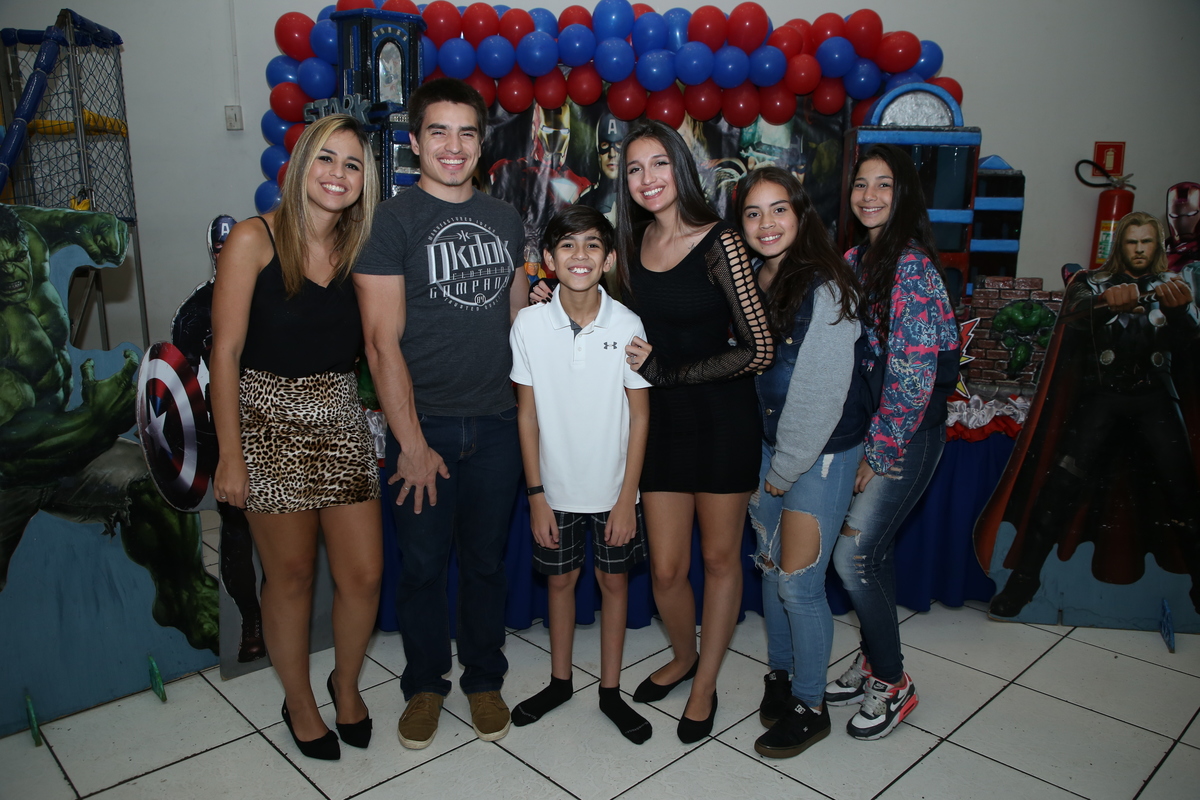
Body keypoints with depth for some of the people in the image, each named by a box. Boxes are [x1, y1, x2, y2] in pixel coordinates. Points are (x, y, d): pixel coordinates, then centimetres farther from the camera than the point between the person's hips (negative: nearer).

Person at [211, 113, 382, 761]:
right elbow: (225, 350, -10)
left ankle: (347, 683, 35)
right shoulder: (255, 238, -9)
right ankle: (299, 702, 34)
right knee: (290, 577, 10)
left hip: (341, 421, 4)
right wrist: (230, 455, -11)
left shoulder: (360, 247, 4)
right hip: (270, 423, -3)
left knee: (363, 574, 5)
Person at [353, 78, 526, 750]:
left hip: (498, 423, 4)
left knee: (487, 560, 15)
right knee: (423, 563, 10)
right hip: (424, 424, -3)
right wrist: (412, 443, -13)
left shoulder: (505, 218, 9)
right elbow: (383, 340, -11)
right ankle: (426, 683, 32)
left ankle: (485, 679, 34)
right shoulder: (392, 220, -6)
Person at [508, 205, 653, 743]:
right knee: (560, 578, 15)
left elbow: (639, 415, -6)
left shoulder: (627, 325, -12)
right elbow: (527, 411, -4)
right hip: (556, 486, 1)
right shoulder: (529, 324, -10)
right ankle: (560, 681, 37)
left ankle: (610, 690, 30)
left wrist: (626, 497, -7)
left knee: (614, 580, 12)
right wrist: (536, 493, -4)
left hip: (613, 485, 0)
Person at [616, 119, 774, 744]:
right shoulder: (634, 243, 4)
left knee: (720, 557, 11)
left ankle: (705, 685, 31)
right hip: (661, 419, 4)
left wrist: (666, 370, -14)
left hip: (721, 418, -4)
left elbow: (758, 350, -16)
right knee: (665, 566, 7)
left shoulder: (718, 243, -14)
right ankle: (683, 657, 37)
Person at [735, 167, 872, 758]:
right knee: (769, 564, 15)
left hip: (823, 451, -7)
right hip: (768, 442, 7)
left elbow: (821, 395, -19)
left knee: (798, 581, -1)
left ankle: (811, 706, 20)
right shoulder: (751, 281, 4)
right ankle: (780, 671, 37)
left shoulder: (824, 289, -19)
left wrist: (784, 472, -12)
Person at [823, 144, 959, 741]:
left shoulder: (912, 265, -16)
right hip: (863, 428, 7)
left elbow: (913, 372, -19)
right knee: (873, 552, 14)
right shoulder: (856, 257, 9)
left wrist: (880, 452, -15)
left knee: (854, 556, -6)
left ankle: (892, 685, 14)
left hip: (906, 434, -7)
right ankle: (874, 662, 31)